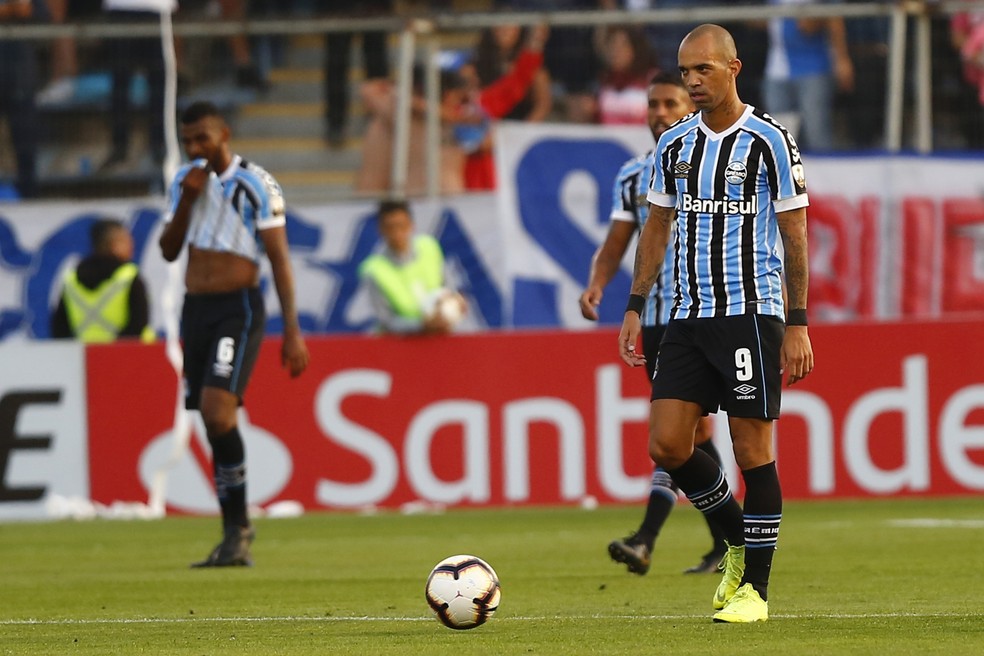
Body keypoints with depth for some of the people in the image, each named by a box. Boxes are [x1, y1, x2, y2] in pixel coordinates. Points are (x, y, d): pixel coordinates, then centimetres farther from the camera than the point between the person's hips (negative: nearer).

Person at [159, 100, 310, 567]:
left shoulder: (255, 185, -7)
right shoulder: (185, 180, 11)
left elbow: (279, 260, -7)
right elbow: (168, 251, 11)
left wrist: (292, 331, -11)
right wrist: (186, 201, -4)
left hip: (238, 309, -6)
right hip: (195, 309, 6)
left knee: (217, 410, -22)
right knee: (213, 423, 6)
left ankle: (238, 526, -13)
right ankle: (234, 537, 11)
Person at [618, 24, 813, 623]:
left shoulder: (769, 141, -5)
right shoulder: (675, 144, 10)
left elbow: (795, 235, -4)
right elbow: (657, 228, 19)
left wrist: (798, 324, -9)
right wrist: (635, 308, 11)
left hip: (751, 314, -5)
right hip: (688, 318, 5)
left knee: (752, 450, -3)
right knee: (667, 445, -3)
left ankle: (755, 589, 4)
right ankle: (739, 538, 20)